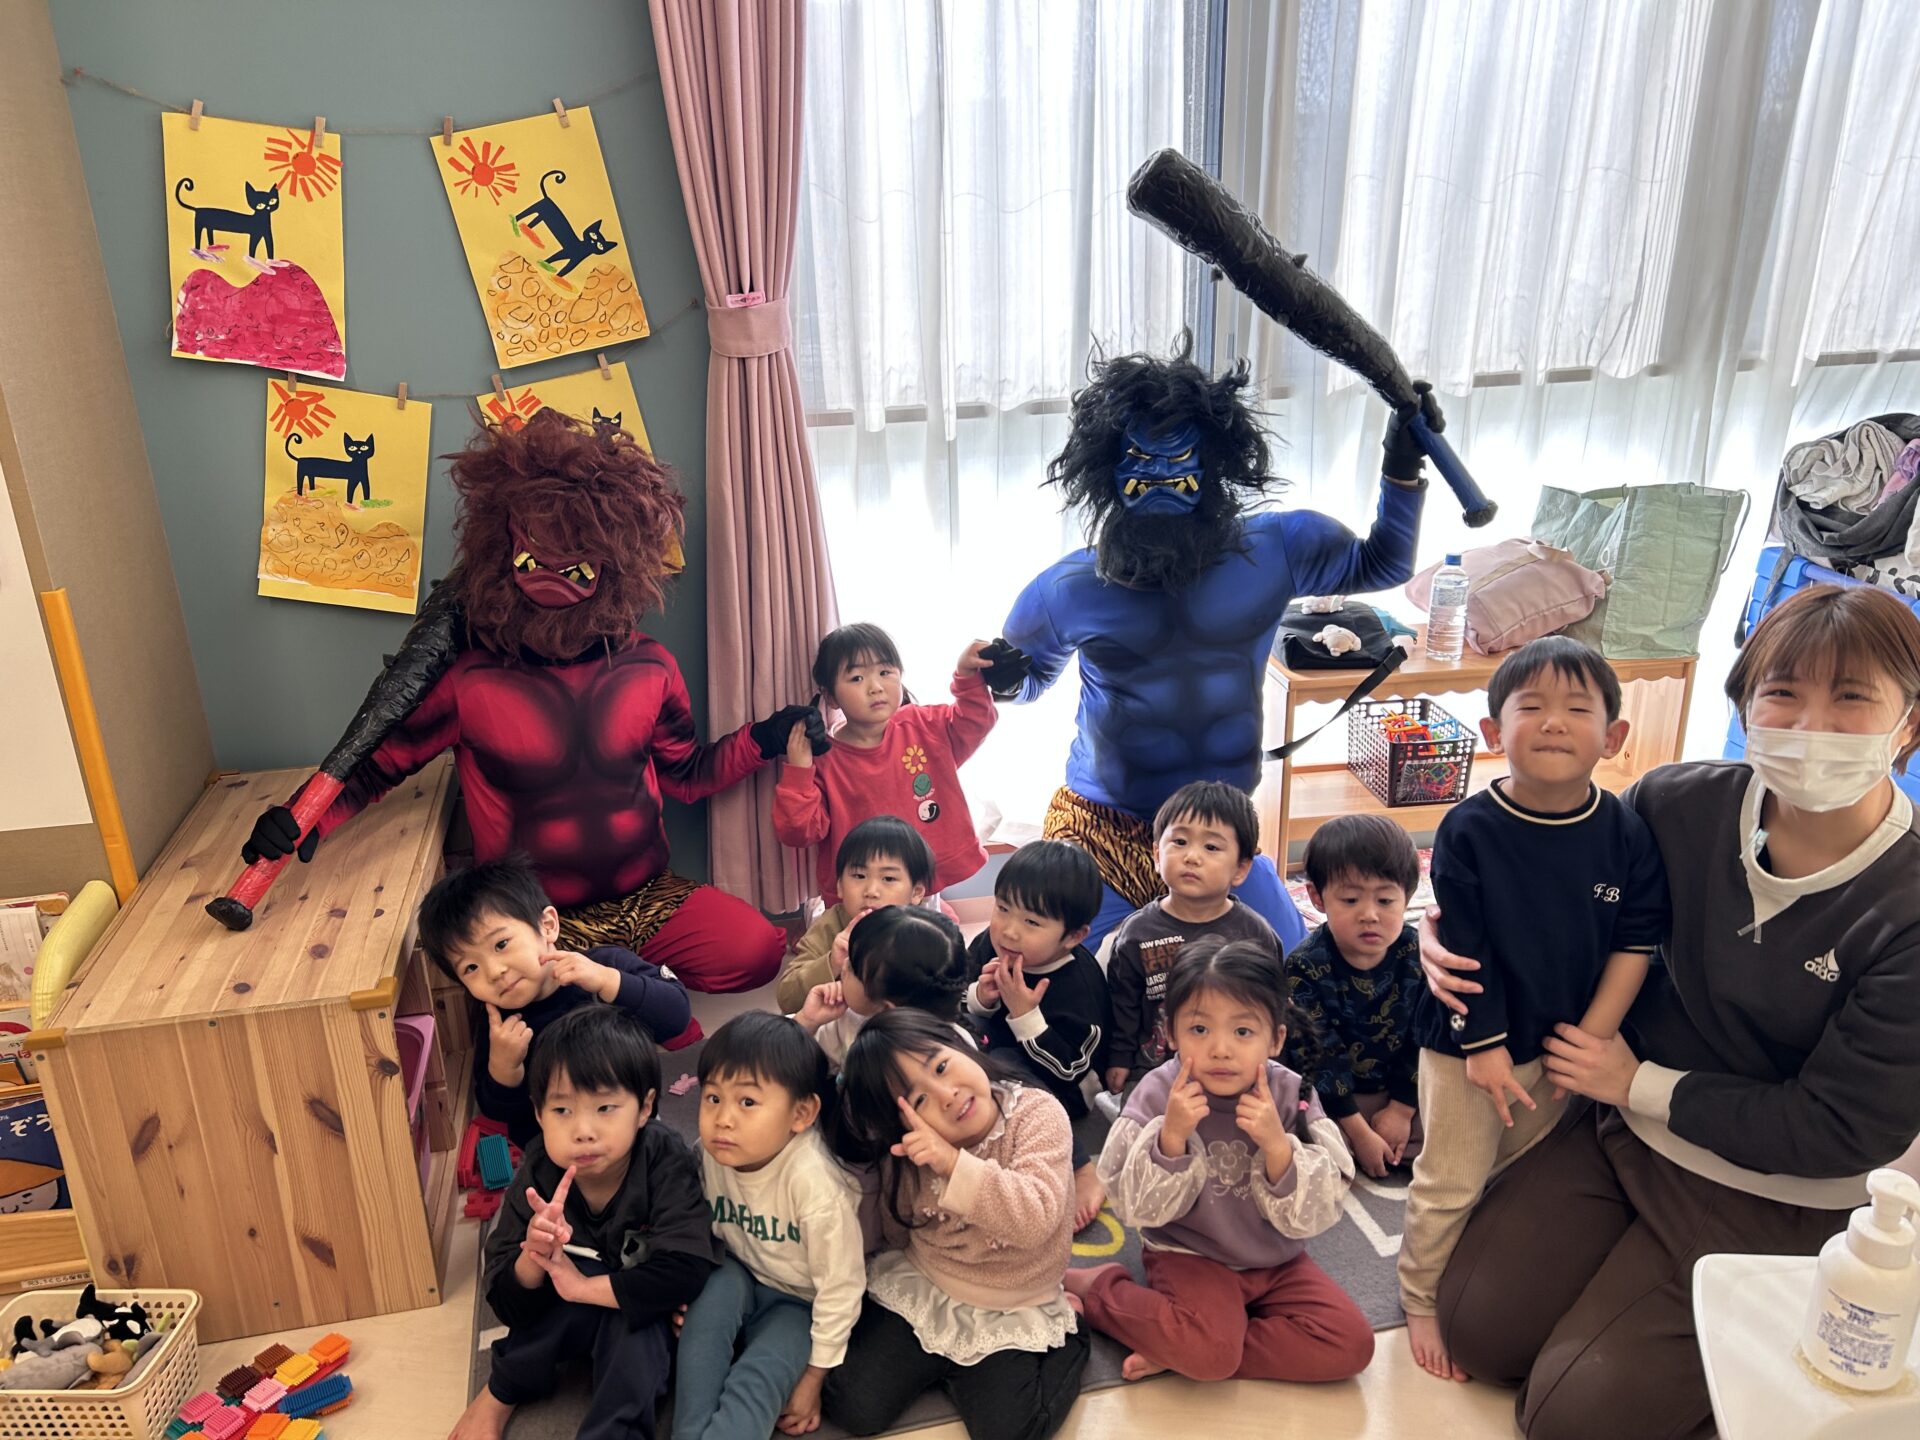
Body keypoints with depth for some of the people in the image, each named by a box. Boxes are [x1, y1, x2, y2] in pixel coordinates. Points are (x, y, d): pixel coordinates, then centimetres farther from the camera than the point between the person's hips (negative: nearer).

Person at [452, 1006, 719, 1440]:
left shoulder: (666, 1163, -27)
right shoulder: (539, 1174, -20)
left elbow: (686, 1271, -36)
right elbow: (509, 1307, -18)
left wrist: (583, 1287, -31)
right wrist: (534, 1256, -40)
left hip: (641, 1308, -2)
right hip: (568, 1313, 3)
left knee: (633, 1328, -34)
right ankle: (502, 1391, -5)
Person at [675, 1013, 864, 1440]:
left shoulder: (814, 1180, -32)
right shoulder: (711, 1154, -17)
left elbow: (840, 1288, -21)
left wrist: (812, 1379, -13)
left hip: (801, 1305, -4)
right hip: (743, 1281, 4)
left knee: (756, 1381, -29)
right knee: (717, 1284, -29)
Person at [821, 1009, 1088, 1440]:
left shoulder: (1038, 1113, -20)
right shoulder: (903, 1151, -10)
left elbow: (1036, 1219, -34)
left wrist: (955, 1163, -43)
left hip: (1014, 1313, -2)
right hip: (919, 1293, 3)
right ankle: (939, 1364, 19)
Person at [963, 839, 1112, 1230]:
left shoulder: (1079, 987, -27)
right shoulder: (988, 946, -12)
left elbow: (1067, 1069, -26)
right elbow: (958, 1014, 2)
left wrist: (1024, 1014, -34)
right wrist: (981, 998, -21)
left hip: (1061, 1092, -6)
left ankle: (1083, 1176, -29)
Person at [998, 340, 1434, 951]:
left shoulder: (1277, 548, -7)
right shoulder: (1068, 590, -9)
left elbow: (1381, 566, 12)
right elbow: (1024, 678, 11)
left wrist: (1404, 467, 1)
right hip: (1101, 832, -2)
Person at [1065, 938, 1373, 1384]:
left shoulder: (1293, 1098, -11)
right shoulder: (1158, 1096, -14)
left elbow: (1315, 1214, -13)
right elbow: (1138, 1208, -15)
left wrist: (1277, 1145, -30)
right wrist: (1171, 1137, -31)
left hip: (1276, 1262, 4)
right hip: (1191, 1257, -4)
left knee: (1352, 1343, -15)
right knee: (1212, 1354, -29)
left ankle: (1178, 1351, -9)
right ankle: (1094, 1287, -2)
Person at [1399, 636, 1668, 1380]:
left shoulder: (1625, 832, -9)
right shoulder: (1469, 830, -18)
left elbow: (1636, 944, -4)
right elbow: (1463, 949, -14)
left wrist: (1592, 1040, -7)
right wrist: (1483, 1046, -13)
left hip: (1568, 1042, 3)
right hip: (1469, 1042, -3)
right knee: (1450, 1183, 6)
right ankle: (1421, 1300, 26)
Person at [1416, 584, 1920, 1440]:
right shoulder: (1682, 805, -12)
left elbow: (1842, 1132, -19)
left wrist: (1640, 1084, -15)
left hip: (1775, 1199, -4)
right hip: (1621, 1123, 4)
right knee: (1476, 1329, 1)